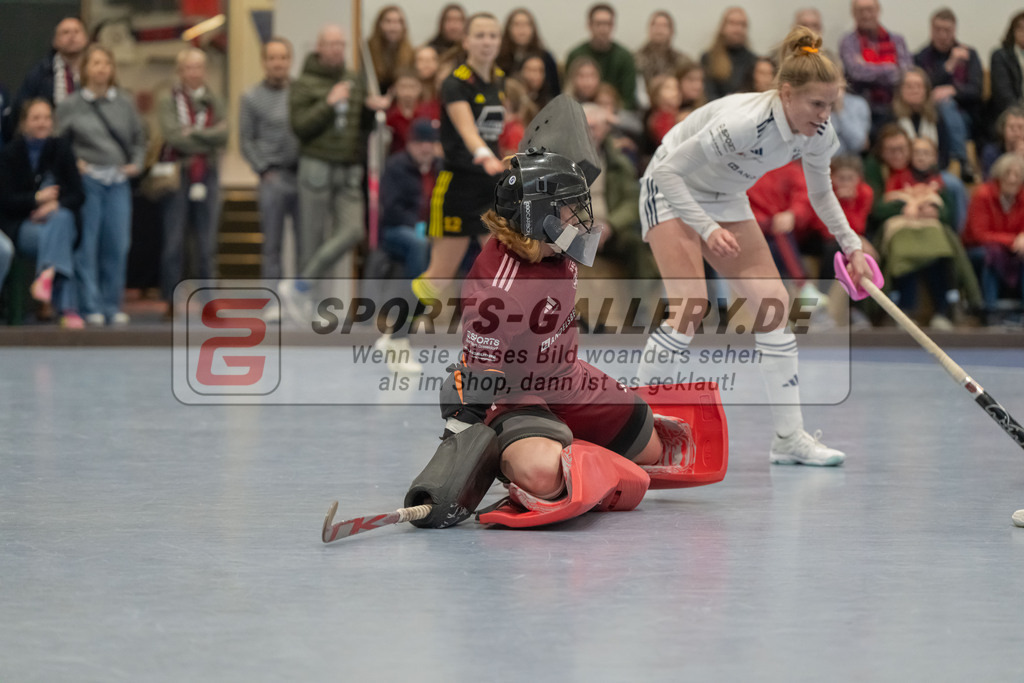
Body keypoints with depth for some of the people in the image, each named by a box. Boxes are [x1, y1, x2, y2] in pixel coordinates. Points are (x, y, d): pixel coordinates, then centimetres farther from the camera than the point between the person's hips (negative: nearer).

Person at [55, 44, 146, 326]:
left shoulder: (124, 104, 10)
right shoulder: (70, 106, 2)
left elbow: (139, 138, 18)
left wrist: (136, 163, 4)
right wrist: (72, 164, -9)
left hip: (119, 181, 3)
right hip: (87, 181, -3)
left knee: (117, 245, 1)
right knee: (86, 245, -3)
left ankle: (112, 306, 9)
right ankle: (91, 308, 1)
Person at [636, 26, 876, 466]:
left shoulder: (819, 136, -15)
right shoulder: (744, 121, -36)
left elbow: (820, 193, 7)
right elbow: (668, 170, -30)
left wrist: (851, 246, 1)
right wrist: (708, 229, -36)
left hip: (725, 199, 7)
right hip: (670, 191, -7)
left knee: (772, 301, -5)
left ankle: (789, 438, 0)